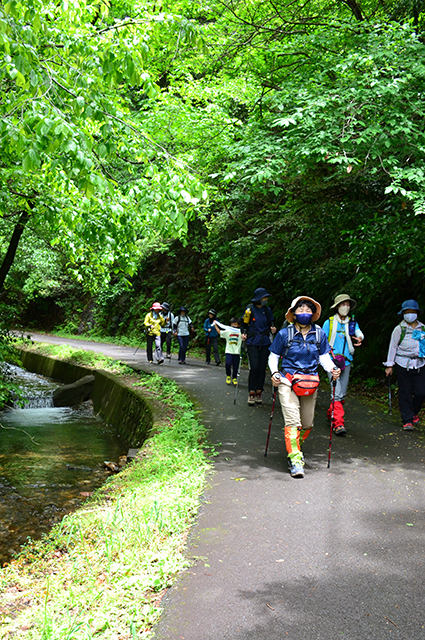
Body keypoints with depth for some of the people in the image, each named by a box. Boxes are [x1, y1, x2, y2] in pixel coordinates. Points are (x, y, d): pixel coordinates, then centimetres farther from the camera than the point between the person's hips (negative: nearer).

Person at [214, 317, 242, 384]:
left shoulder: (240, 332, 3)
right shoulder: (227, 331, 5)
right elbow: (219, 332, 12)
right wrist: (215, 325, 12)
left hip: (237, 352, 1)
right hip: (229, 351, -1)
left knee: (235, 366, 3)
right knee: (228, 364, -15)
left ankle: (234, 378, 21)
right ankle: (228, 376, 9)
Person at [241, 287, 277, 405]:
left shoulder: (267, 310, 8)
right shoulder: (250, 309, -3)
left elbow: (271, 323, 19)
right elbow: (244, 324, 6)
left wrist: (272, 329, -1)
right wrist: (243, 334, -10)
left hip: (264, 343, 4)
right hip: (252, 343, -4)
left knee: (262, 368, 3)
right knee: (254, 367, -12)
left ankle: (259, 392, 13)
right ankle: (251, 393, 0)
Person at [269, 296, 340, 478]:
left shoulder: (319, 334, 2)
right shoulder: (285, 333, -5)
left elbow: (324, 356, 8)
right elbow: (273, 356, 4)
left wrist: (332, 369, -11)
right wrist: (274, 372, -12)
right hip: (288, 381, -3)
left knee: (307, 424, 12)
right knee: (292, 421, -15)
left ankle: (295, 447, 39)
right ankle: (295, 460, -12)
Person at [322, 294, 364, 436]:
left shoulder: (352, 323, 12)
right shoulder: (329, 323, 5)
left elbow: (359, 333, -5)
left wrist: (359, 338, -28)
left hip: (346, 361, 4)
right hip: (332, 361, -4)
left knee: (342, 393, 9)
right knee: (336, 392, -14)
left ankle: (331, 415, 30)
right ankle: (338, 423, -16)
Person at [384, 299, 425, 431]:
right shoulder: (399, 329, 1)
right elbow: (392, 347, 1)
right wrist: (389, 365, -2)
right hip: (403, 364, -3)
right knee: (405, 393, 1)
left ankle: (413, 413, 26)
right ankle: (407, 420, 10)